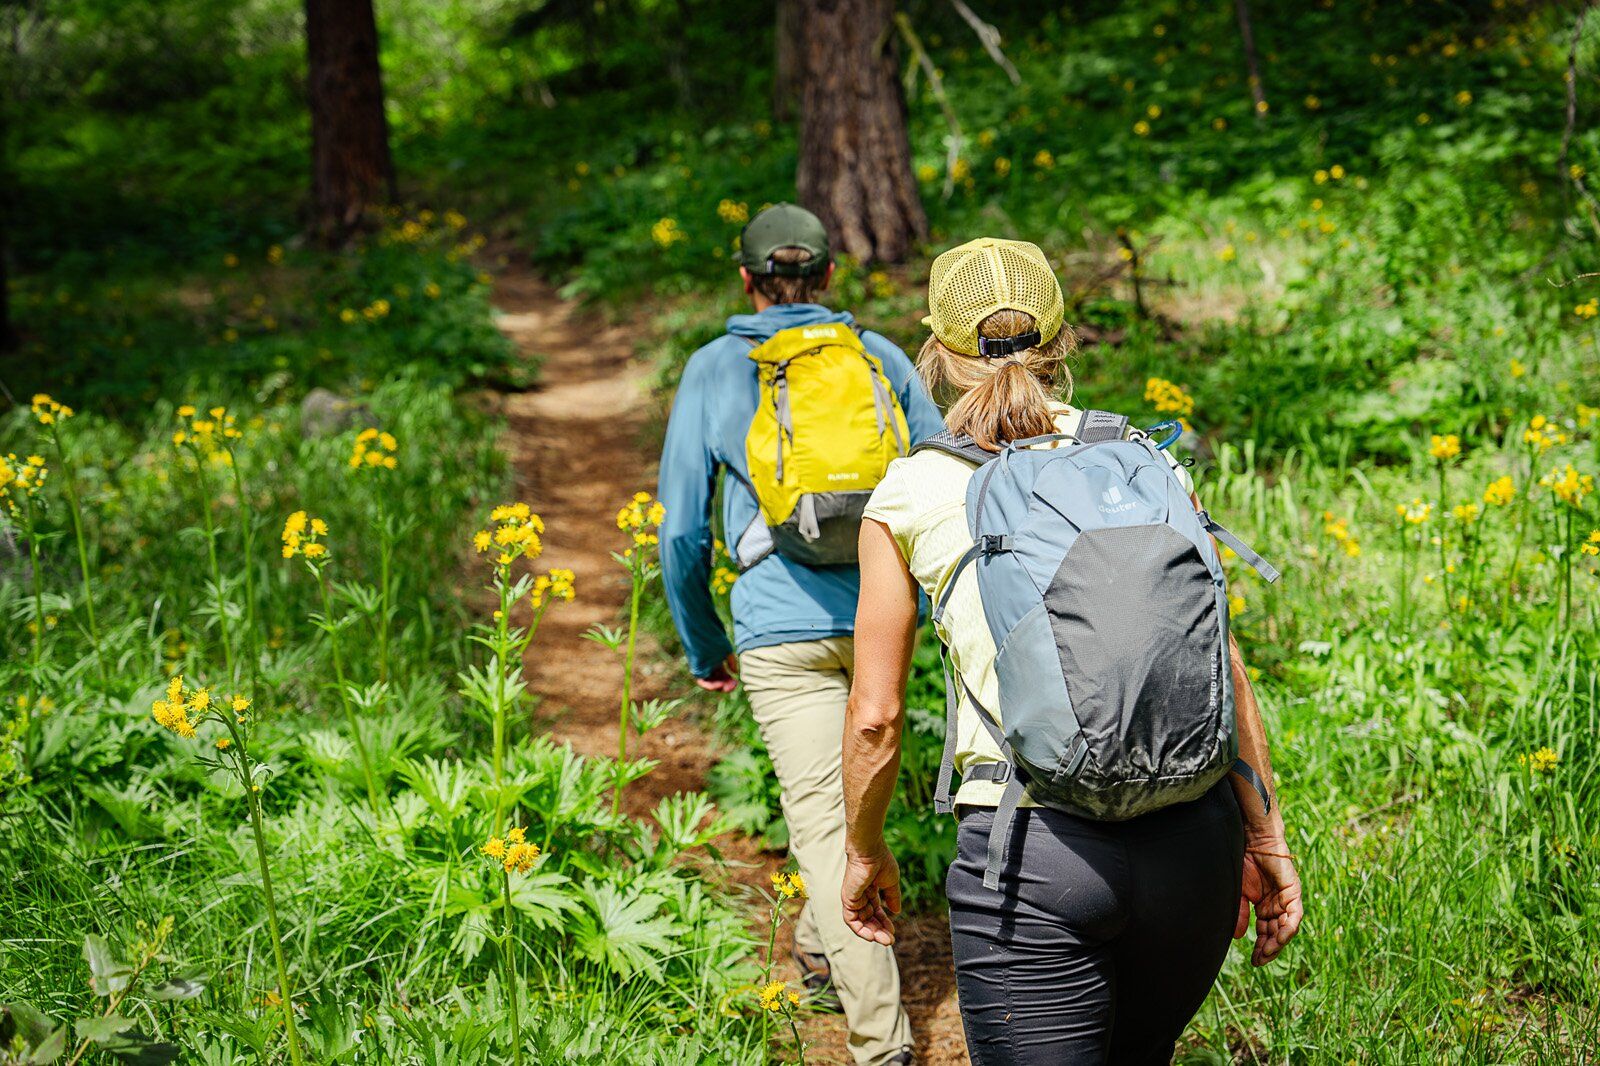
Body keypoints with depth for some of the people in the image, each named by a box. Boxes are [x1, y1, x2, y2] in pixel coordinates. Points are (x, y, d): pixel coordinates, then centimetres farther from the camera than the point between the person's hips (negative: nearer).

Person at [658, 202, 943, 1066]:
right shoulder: (879, 357, 10)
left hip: (785, 625, -3)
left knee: (825, 820, -4)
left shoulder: (713, 369, 5)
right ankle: (819, 941, 44)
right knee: (851, 777, 26)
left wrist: (702, 648, 16)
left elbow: (682, 530, 5)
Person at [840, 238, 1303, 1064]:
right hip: (1193, 835, 4)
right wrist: (1264, 837, 16)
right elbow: (1221, 665, 8)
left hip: (1031, 846, -4)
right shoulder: (1149, 464, 9)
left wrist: (864, 855, 20)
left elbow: (875, 717, 5)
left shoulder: (909, 498, 3)